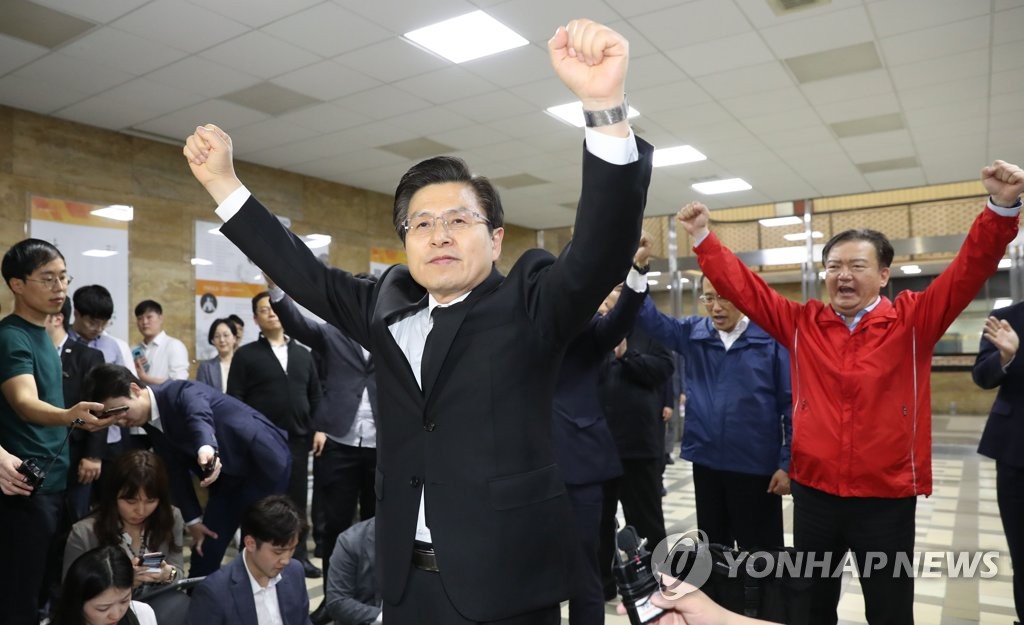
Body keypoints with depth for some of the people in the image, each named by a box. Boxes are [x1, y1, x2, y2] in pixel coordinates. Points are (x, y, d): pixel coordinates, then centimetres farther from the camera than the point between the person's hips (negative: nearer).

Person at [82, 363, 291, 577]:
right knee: (205, 550, 7)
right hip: (228, 476, 8)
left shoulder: (181, 393, -21)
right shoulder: (151, 425, 3)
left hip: (263, 460, -8)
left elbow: (200, 419, -44)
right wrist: (193, 518, 5)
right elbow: (176, 470, 8)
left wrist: (206, 449, -65)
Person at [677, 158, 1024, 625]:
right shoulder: (802, 323, 0)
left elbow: (969, 270, -11)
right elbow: (743, 286, 0)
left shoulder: (913, 320, -3)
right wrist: (703, 237, -6)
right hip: (813, 491, 2)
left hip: (887, 497, -1)